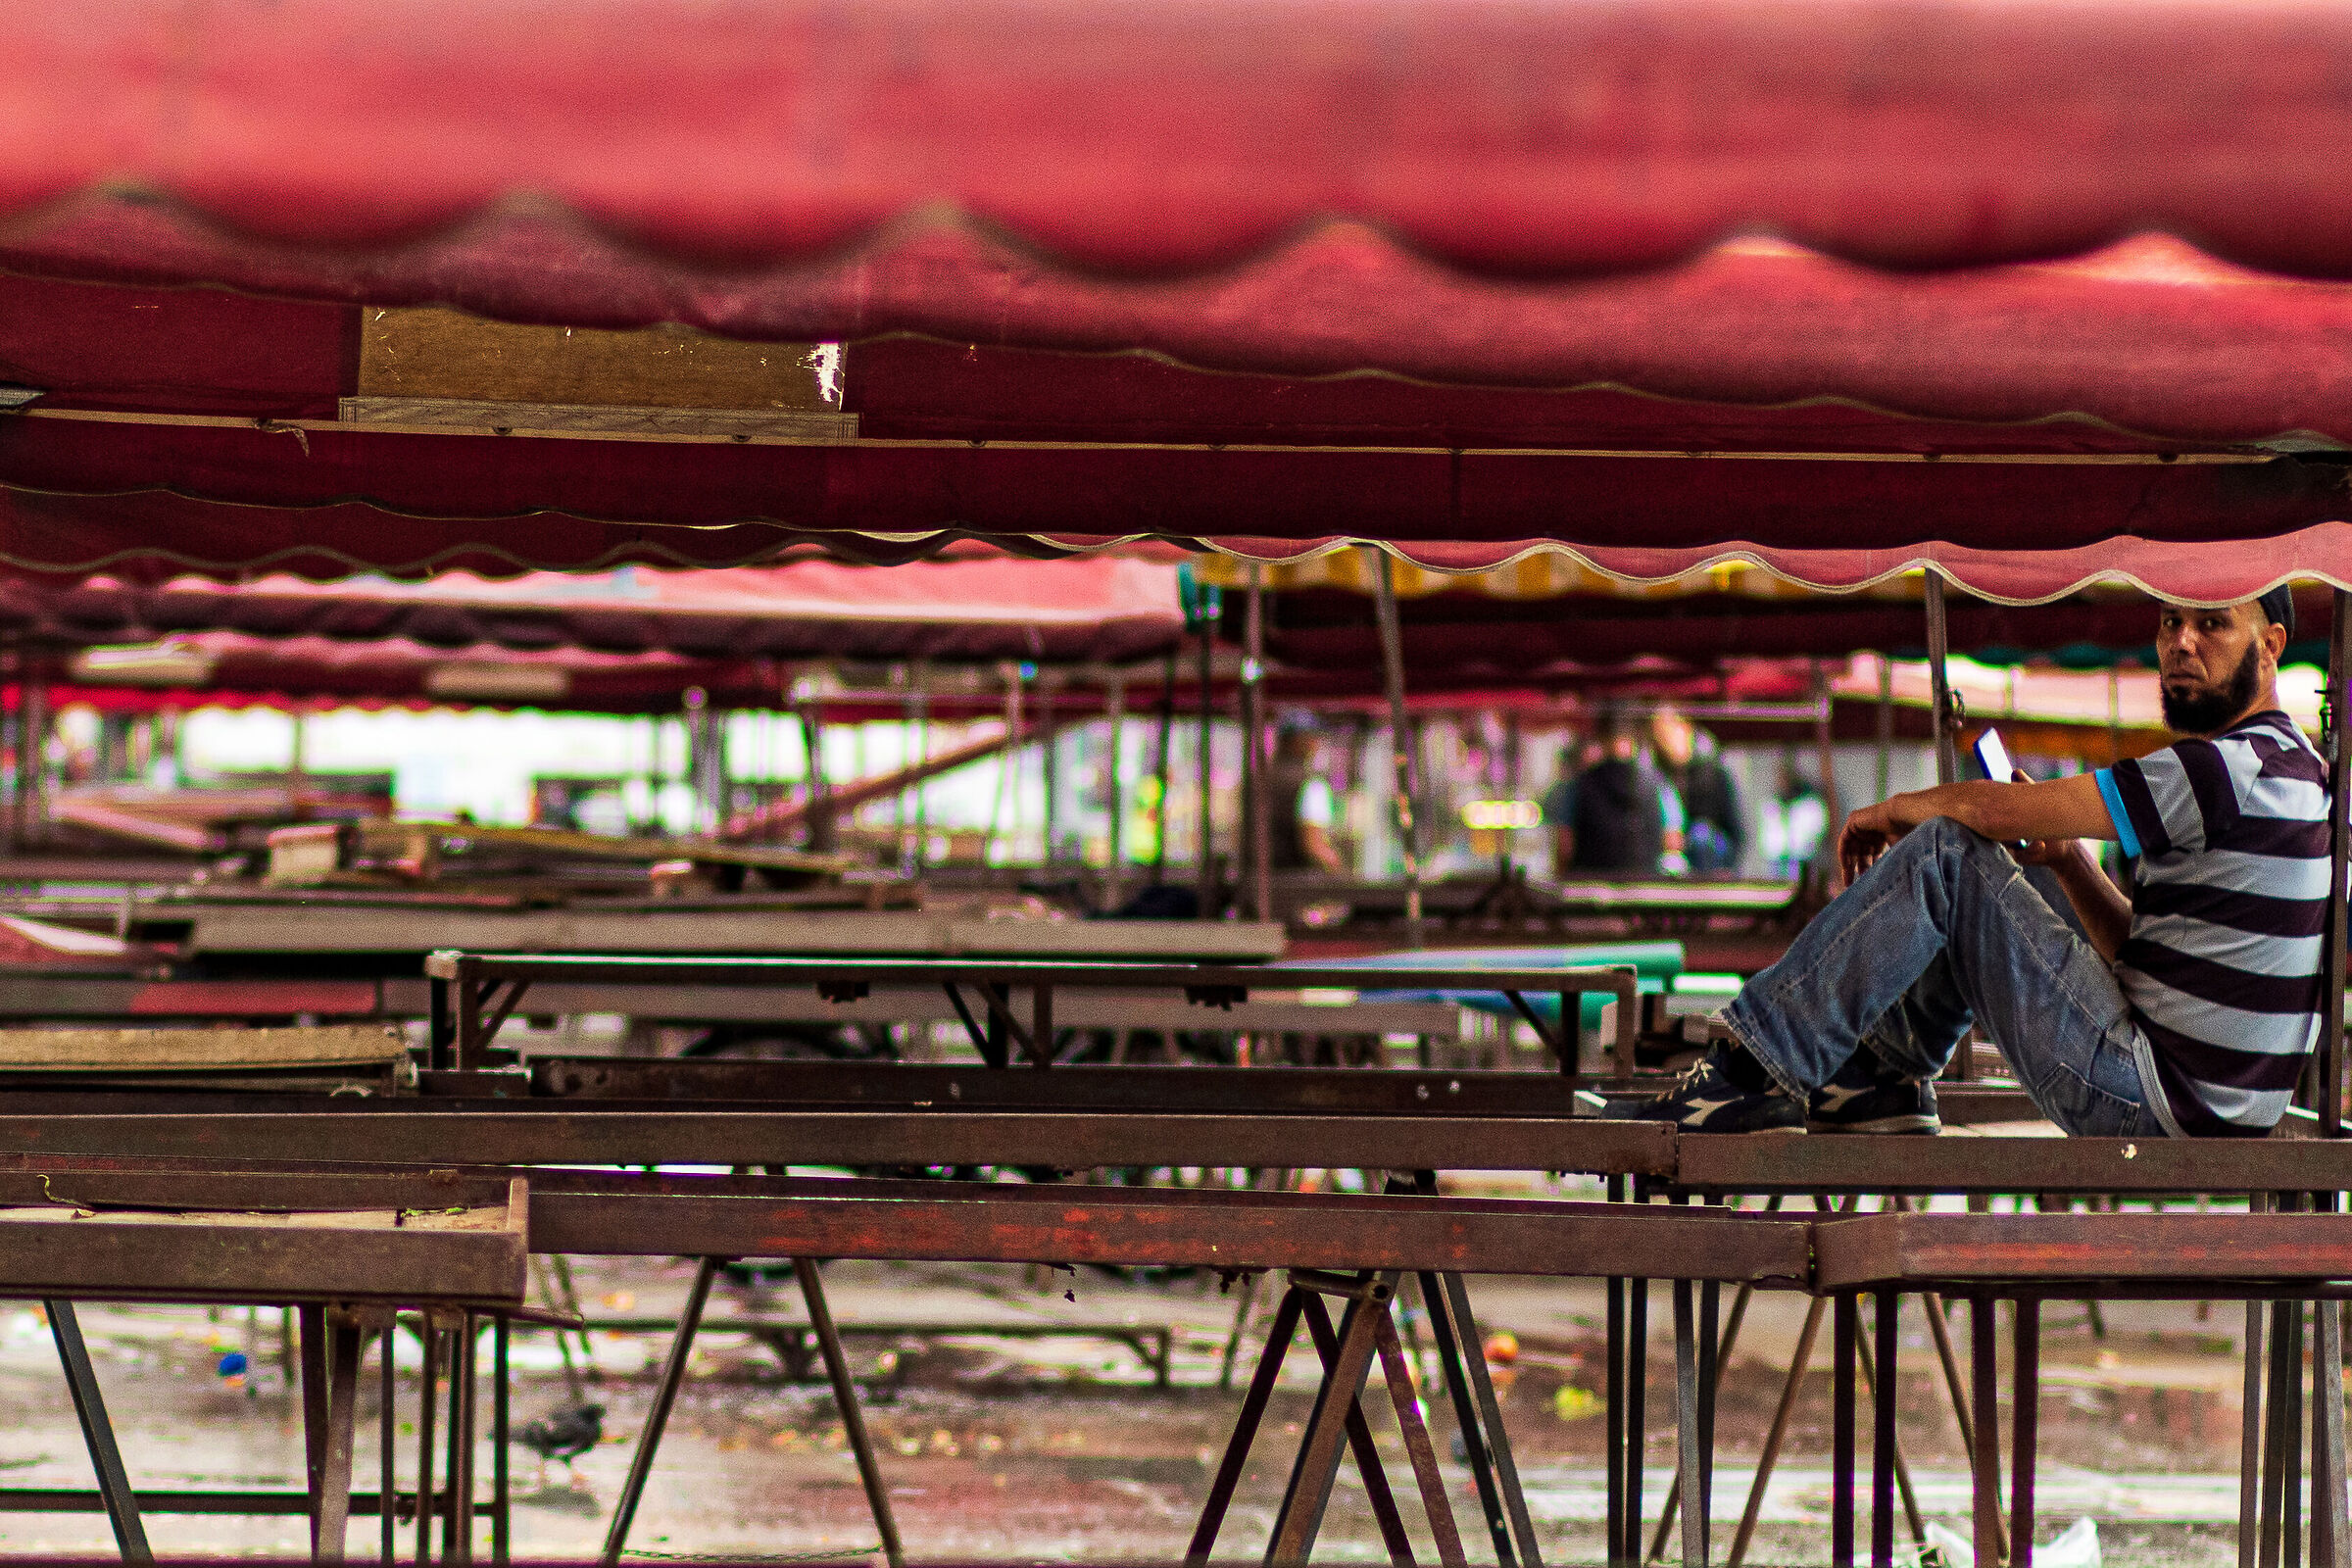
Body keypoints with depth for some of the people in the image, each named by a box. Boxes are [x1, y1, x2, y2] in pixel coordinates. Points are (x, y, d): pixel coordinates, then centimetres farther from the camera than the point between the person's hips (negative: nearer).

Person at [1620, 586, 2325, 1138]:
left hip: (2153, 1098, -10)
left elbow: (1999, 809, -14)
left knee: (1945, 854, -12)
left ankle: (1753, 1070, -10)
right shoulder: (2283, 765, 17)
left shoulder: (2240, 766, -15)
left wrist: (1890, 811, 5)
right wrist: (2067, 859, 8)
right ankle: (1872, 1078, 13)